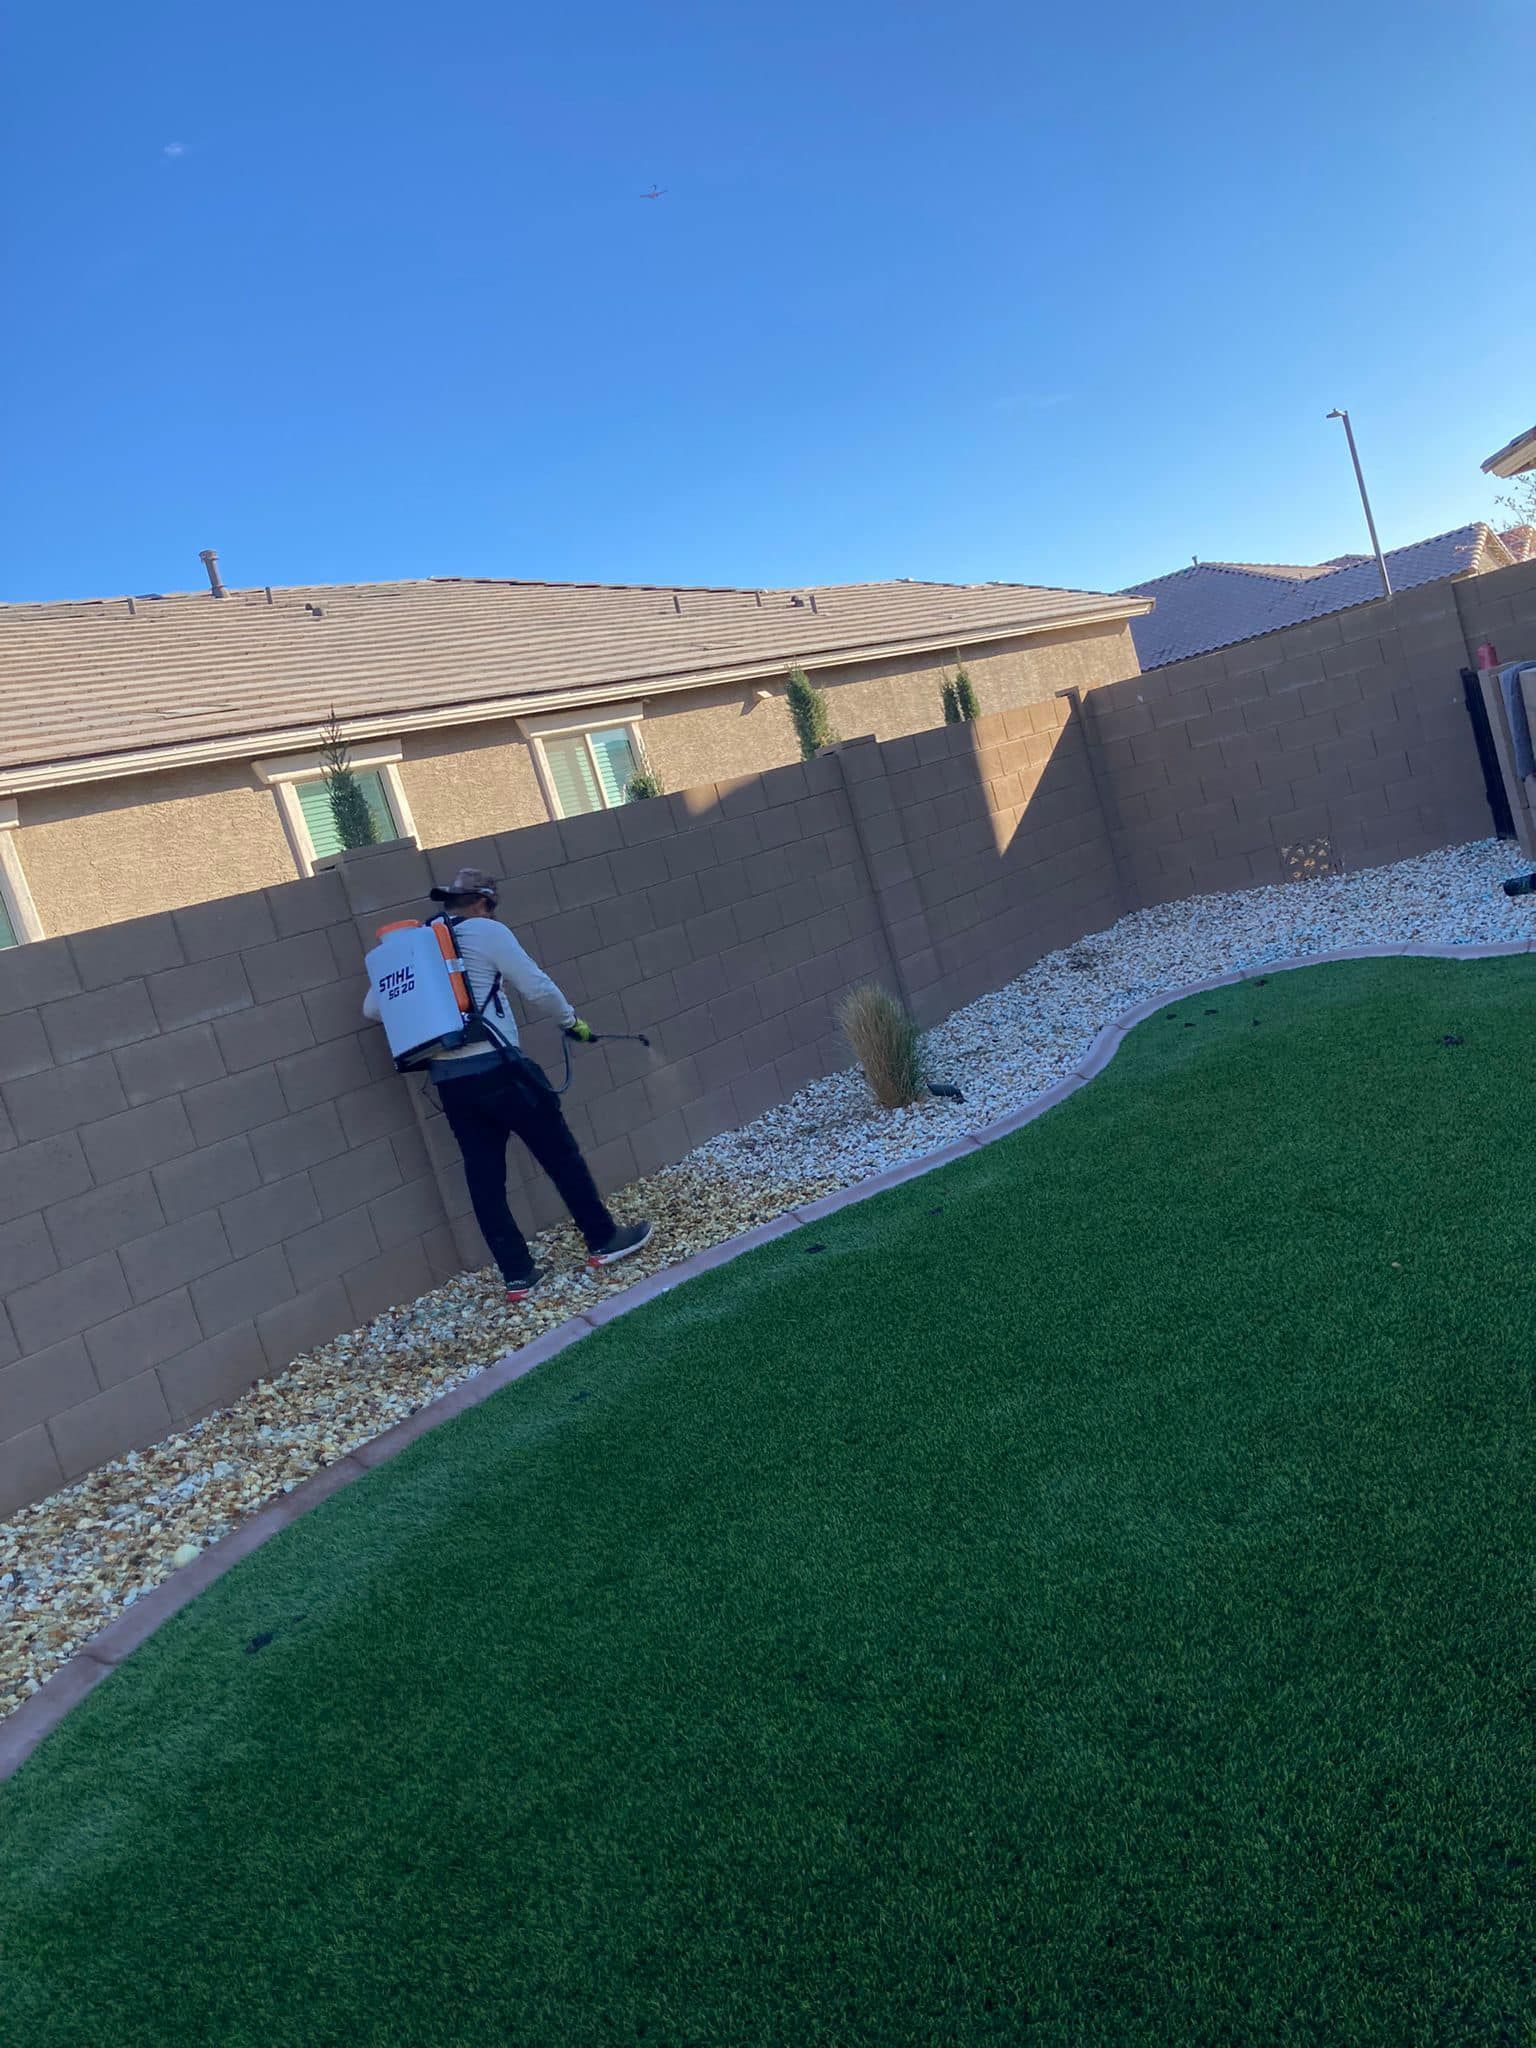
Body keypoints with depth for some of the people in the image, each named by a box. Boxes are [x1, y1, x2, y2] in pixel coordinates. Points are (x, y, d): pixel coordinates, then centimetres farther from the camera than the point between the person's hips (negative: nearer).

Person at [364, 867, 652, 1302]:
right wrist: (571, 1020, 14)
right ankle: (604, 1240, 18)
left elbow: (372, 1008, 15)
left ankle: (518, 1276, 14)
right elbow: (537, 987, -3)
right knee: (560, 1155, 8)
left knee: (484, 1177, 9)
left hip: (449, 1080, 6)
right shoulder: (486, 931, -2)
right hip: (498, 1067, -6)